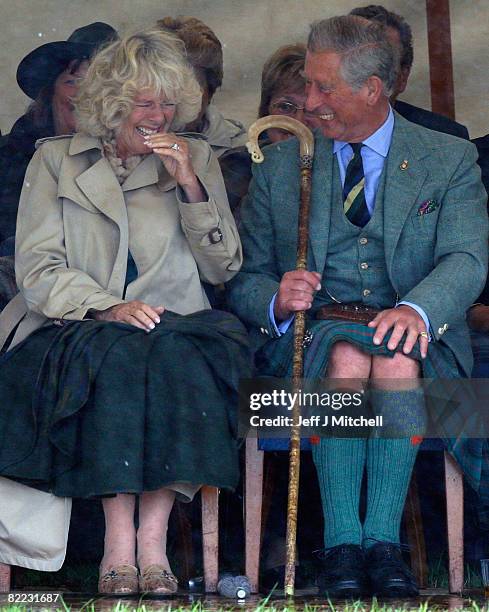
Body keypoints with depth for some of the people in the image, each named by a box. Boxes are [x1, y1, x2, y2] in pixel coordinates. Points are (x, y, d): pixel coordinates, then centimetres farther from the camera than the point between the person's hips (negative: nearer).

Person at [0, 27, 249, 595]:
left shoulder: (197, 160, 18)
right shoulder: (56, 159, 13)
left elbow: (223, 268, 13)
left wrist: (189, 185, -1)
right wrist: (108, 308, -16)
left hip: (173, 327, 1)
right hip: (78, 330, -1)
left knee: (178, 356, -35)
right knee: (120, 354, -36)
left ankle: (153, 539, -36)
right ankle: (118, 542, -37)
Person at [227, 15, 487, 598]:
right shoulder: (279, 167, 15)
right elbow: (242, 282, 12)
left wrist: (416, 309, -30)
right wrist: (277, 300, -14)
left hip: (412, 335, -1)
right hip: (312, 329, 1)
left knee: (395, 356, -36)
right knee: (346, 355, -35)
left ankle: (383, 539, -35)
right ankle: (342, 545, -36)